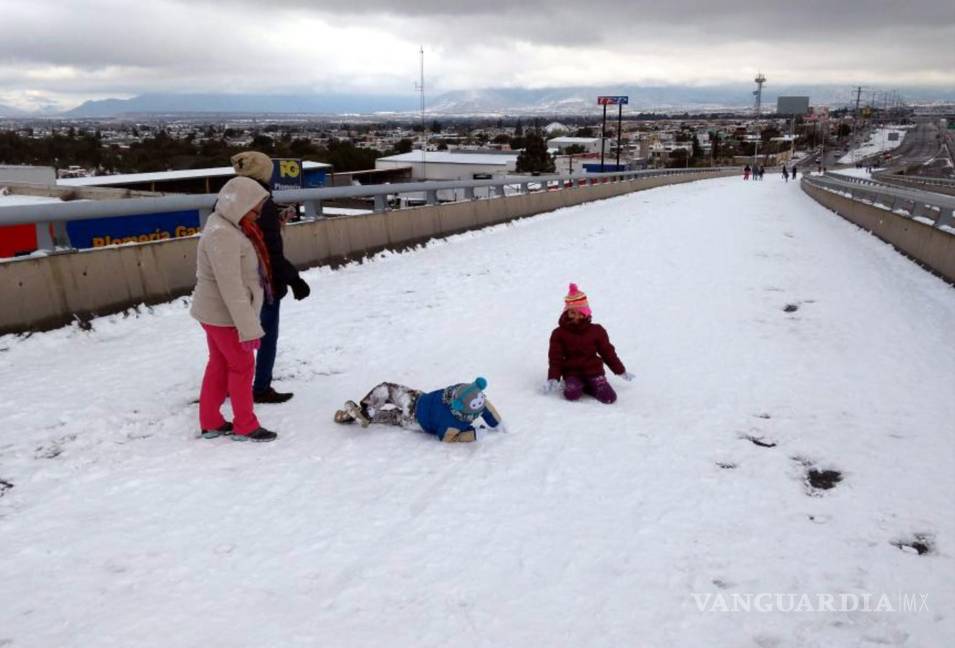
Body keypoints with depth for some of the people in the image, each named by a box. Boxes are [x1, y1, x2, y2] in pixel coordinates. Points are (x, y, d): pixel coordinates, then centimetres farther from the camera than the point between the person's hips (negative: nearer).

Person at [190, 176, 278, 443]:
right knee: (242, 367, 4)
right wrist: (248, 328, -29)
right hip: (224, 314, -10)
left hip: (216, 312, 10)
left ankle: (210, 423, 30)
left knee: (220, 364, 18)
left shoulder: (227, 226, 6)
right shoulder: (223, 235, -27)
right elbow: (231, 288, -30)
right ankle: (245, 427, 17)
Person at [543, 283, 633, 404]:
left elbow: (608, 352, 10)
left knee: (609, 398, -19)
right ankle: (574, 385, 2)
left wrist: (621, 371, 12)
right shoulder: (559, 333, 0)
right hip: (572, 372, -1)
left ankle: (587, 386, 5)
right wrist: (553, 378, -12)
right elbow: (555, 358, 0)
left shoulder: (596, 330, 2)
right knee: (572, 395, -32)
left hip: (593, 370, 1)